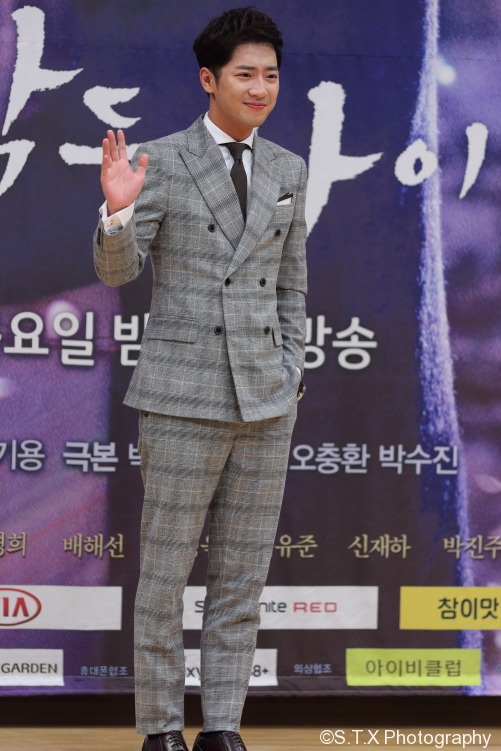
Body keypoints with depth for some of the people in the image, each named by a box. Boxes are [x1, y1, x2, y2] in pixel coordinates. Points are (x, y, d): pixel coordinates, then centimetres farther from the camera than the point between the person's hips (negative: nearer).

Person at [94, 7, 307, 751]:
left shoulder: (287, 170, 9)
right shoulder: (161, 161, -4)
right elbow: (116, 270, -11)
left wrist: (289, 383, 7)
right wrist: (117, 210, -32)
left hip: (264, 403, 4)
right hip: (182, 398, -4)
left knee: (243, 572, 6)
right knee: (165, 571, 1)